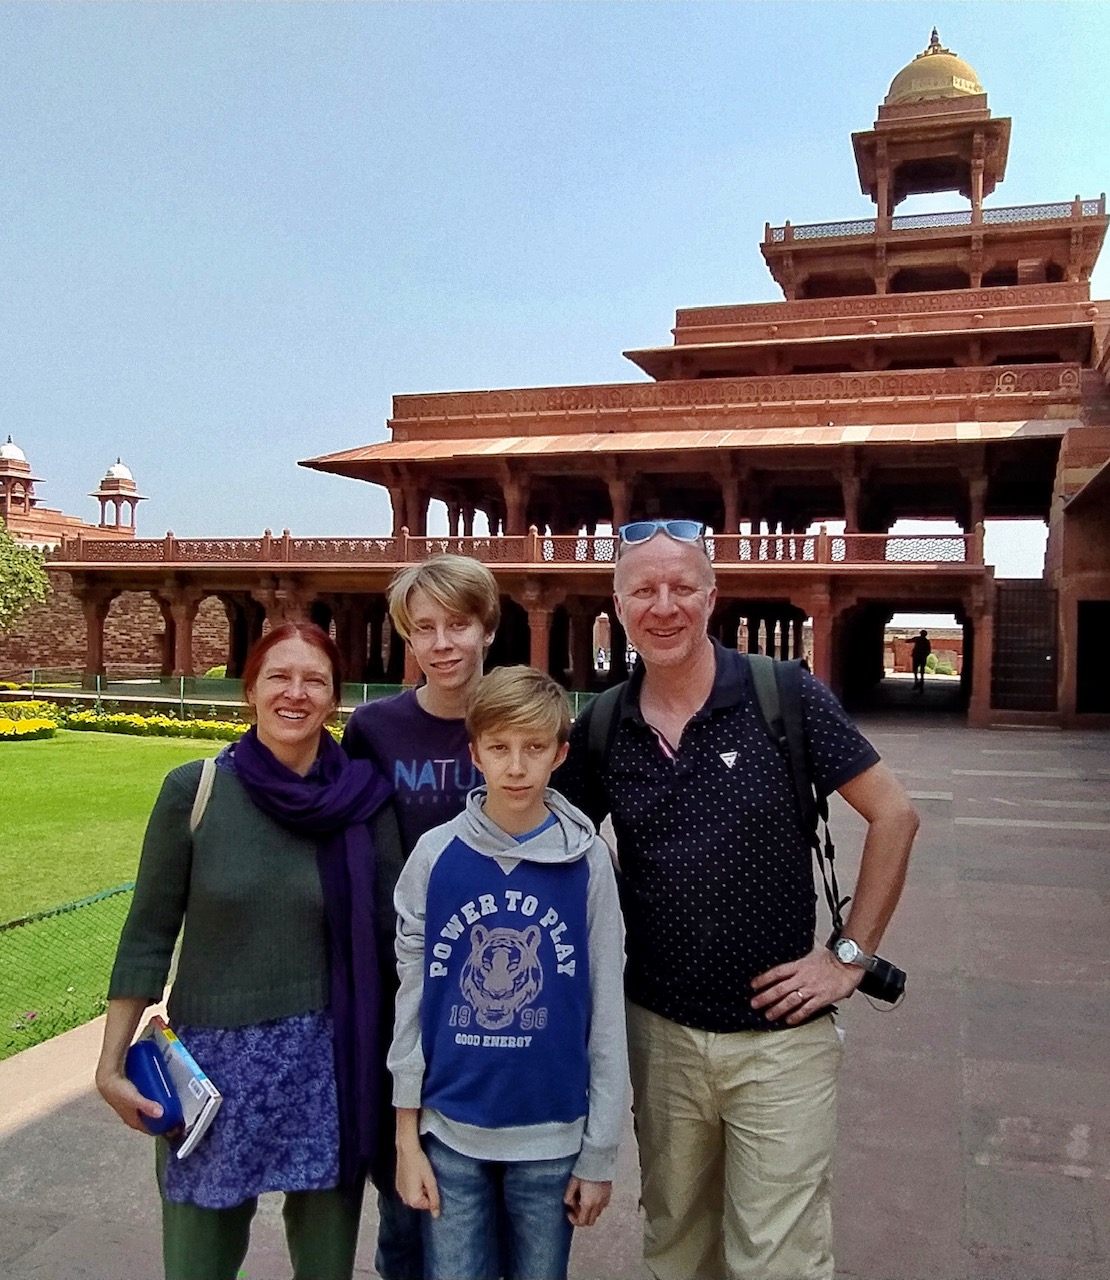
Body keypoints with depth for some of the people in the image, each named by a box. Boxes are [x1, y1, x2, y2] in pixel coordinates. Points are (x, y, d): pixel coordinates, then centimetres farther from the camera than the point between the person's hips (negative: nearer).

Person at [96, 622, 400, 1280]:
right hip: (216, 1055, 0)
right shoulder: (194, 790, -8)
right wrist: (113, 1062, 0)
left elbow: (394, 931, 0)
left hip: (331, 1061, 1)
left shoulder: (364, 800, -6)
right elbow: (150, 932, -1)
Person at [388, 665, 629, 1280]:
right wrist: (407, 1137, 1)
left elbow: (606, 1010, -3)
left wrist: (599, 1153, -1)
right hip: (450, 1133, 0)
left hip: (552, 1136, 0)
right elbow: (412, 998, -1)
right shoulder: (435, 855, -7)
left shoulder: (587, 862, -8)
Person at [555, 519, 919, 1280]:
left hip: (781, 1035, -3)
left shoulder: (785, 698, -12)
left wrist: (850, 955, -8)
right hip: (658, 1032, 4)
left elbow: (894, 815, -6)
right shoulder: (601, 730, -2)